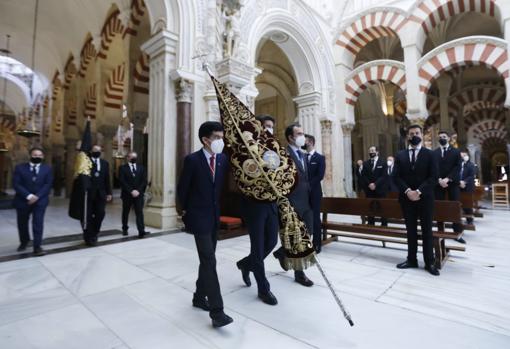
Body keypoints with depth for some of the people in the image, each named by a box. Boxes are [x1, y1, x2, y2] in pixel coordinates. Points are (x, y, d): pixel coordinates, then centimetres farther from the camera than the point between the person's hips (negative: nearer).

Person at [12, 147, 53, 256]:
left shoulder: (47, 169, 4)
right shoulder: (20, 168, 3)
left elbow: (48, 185, -4)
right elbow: (16, 184, -6)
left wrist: (37, 196, -16)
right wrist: (28, 196, -18)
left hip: (40, 200, -1)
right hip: (23, 200, 2)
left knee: (38, 223, -9)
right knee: (22, 223, 14)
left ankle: (37, 247, -7)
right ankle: (24, 242, 38)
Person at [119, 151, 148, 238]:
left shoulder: (141, 167, 10)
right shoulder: (122, 168, 2)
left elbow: (144, 181, 3)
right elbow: (122, 182, -8)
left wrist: (138, 190, -10)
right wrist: (131, 191, -15)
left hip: (138, 194, 1)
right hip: (127, 194, 0)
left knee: (139, 213, -7)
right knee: (125, 213, 13)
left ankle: (141, 231, -11)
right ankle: (125, 229, 29)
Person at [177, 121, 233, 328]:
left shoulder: (223, 159, 1)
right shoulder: (192, 160, -14)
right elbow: (182, 188, -4)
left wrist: (217, 208, 10)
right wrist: (186, 210, 5)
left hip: (215, 216, 6)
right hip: (199, 217, -6)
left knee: (207, 260, 16)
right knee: (209, 261, -8)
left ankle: (199, 297, 34)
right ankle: (217, 310, 0)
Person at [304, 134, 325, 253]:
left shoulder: (320, 157, 1)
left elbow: (320, 175, -10)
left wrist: (308, 185, -16)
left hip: (314, 192, -3)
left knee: (315, 218, 1)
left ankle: (317, 244, 11)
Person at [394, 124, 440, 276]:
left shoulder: (430, 154, 2)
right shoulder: (400, 155, 7)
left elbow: (433, 177, -6)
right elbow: (397, 177, 1)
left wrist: (419, 191, -17)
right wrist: (407, 191, -13)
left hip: (425, 198, -2)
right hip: (407, 198, 2)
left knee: (427, 231, 6)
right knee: (411, 230, 10)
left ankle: (429, 262, 16)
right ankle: (411, 260, 20)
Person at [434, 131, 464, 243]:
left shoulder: (456, 152, 7)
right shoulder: (434, 153, 9)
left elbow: (458, 167, -3)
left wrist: (447, 179, -15)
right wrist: (439, 180, -12)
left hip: (452, 183, 0)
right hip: (438, 183, 1)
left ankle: (457, 233, 6)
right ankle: (440, 232, 9)